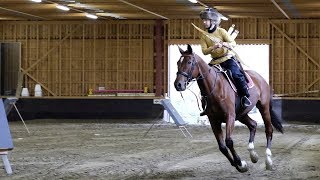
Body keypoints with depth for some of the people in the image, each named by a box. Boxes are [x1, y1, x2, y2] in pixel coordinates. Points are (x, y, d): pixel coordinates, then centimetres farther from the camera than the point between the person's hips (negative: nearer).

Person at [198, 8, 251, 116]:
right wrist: (213, 47, -25)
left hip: (228, 58, -4)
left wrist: (224, 44, -30)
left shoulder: (221, 31, -6)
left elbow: (233, 43, -9)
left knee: (236, 73, -29)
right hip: (215, 61, 4)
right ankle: (205, 102, 2)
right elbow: (204, 51, -6)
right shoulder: (204, 37, 4)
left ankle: (245, 96, -18)